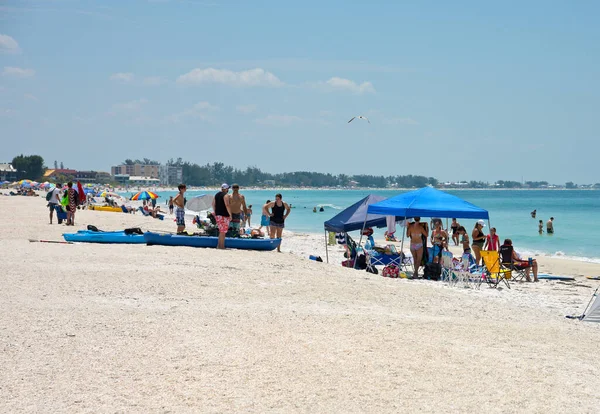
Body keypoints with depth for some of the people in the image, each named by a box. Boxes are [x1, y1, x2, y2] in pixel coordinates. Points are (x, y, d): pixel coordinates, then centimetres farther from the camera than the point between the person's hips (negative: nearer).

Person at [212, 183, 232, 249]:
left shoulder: (217, 195, 13)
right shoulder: (225, 195, -12)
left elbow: (213, 204, 17)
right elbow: (227, 205, -20)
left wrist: (215, 213, 23)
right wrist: (230, 214, -16)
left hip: (217, 215, 8)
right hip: (224, 215, -8)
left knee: (221, 230, 17)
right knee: (223, 231, -3)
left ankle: (219, 245, 16)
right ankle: (221, 246, -3)